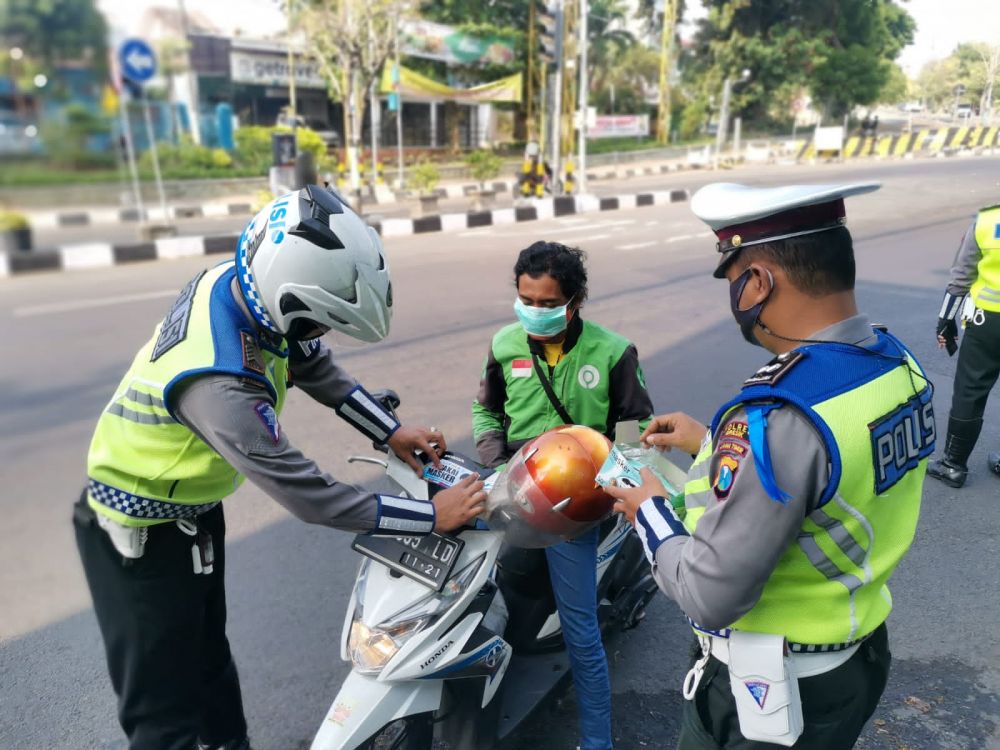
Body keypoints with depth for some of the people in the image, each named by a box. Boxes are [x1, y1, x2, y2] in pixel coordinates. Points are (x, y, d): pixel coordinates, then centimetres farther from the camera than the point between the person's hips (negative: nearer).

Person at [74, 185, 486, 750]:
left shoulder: (240, 283, -17)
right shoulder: (218, 385, -40)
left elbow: (315, 365, -1)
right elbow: (309, 496, -34)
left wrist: (391, 432, -6)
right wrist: (431, 516, -26)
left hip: (193, 507, 8)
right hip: (145, 536, -8)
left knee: (208, 656, 25)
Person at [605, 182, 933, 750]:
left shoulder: (777, 418, -34)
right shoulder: (900, 365, -6)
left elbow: (711, 596, -27)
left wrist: (650, 512, -11)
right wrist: (714, 443, 10)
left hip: (772, 692, -7)